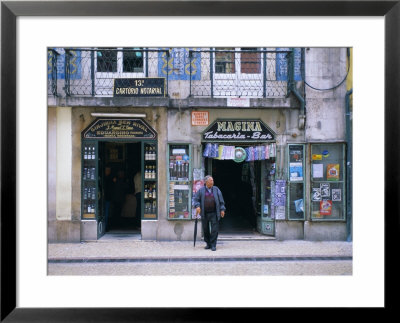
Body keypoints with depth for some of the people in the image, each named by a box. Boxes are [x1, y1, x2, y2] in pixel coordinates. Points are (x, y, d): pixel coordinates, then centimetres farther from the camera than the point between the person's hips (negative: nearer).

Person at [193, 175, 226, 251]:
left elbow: (221, 200, 6)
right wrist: (197, 206, -13)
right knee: (205, 230, 8)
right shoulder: (201, 190, 4)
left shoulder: (216, 190, 6)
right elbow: (196, 199, 4)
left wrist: (222, 209, 0)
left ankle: (213, 245, 3)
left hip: (214, 213, -1)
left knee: (214, 229, -5)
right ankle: (208, 244, 23)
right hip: (204, 213, 1)